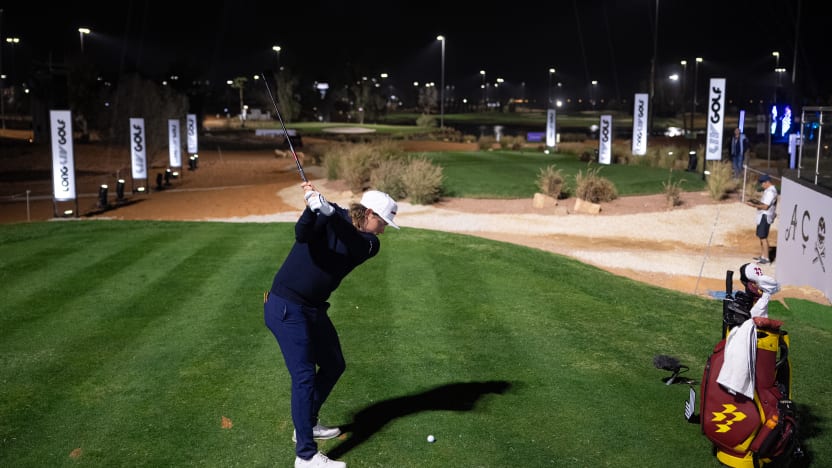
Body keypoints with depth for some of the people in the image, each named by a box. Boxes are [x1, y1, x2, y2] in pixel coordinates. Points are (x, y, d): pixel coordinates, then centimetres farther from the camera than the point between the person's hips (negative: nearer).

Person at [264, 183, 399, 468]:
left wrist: (329, 212, -37)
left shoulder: (370, 244, 1)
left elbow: (353, 242, -22)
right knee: (304, 375, -11)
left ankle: (307, 424, 35)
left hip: (314, 309, 8)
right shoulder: (327, 215, -12)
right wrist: (313, 207, -47)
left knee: (334, 366, 17)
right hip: (286, 307, -8)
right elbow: (302, 234, -30)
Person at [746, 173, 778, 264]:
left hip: (765, 216, -11)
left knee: (763, 237, -6)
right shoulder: (769, 190, 15)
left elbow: (765, 206, -23)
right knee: (761, 236, 16)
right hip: (763, 216, 11)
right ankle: (762, 256, 24)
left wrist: (754, 205, -21)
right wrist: (756, 201, 9)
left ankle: (766, 258, -2)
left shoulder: (770, 192, -19)